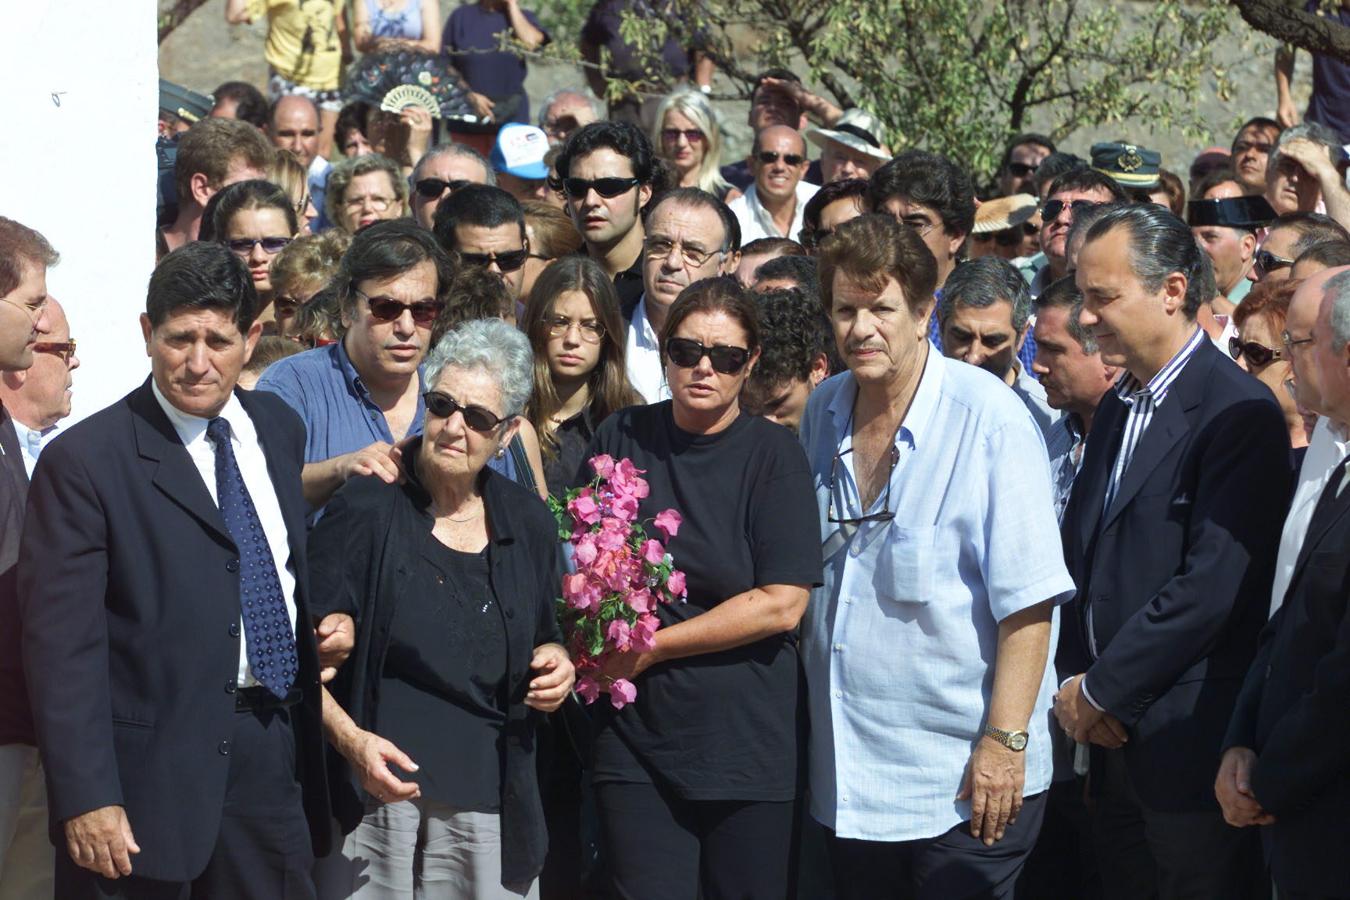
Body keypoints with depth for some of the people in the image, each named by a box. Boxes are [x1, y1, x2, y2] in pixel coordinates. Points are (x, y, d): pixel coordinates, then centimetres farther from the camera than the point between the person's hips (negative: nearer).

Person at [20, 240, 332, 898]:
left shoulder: (279, 428, 10)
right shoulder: (84, 461, -10)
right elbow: (62, 645, -14)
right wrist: (86, 799, -18)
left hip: (276, 754, 6)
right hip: (155, 767, -5)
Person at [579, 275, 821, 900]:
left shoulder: (772, 455, -3)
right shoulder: (621, 439, 5)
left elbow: (781, 604, -11)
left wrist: (651, 648, -11)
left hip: (747, 747, -2)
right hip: (635, 739, 2)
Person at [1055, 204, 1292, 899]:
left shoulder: (1240, 414, -14)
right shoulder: (1116, 409, 14)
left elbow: (1212, 588, -21)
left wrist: (1102, 690, -13)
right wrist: (1074, 680, 1)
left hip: (1188, 745, -8)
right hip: (1112, 739, 8)